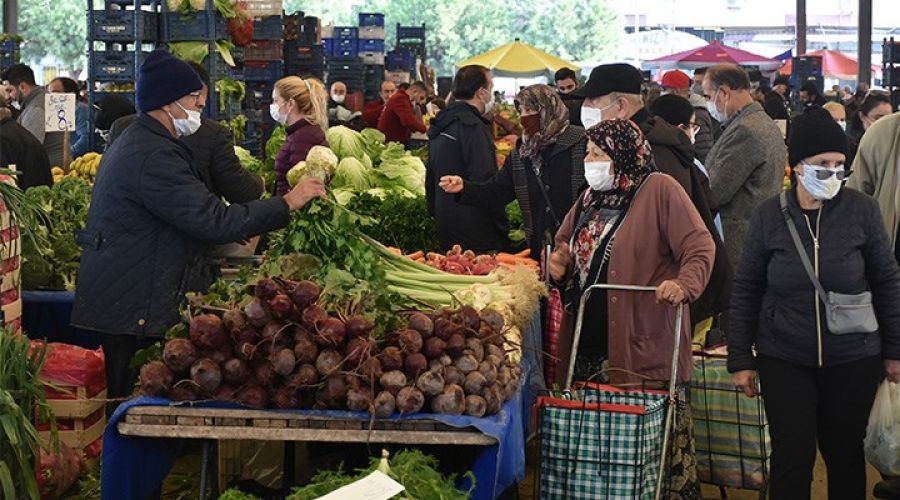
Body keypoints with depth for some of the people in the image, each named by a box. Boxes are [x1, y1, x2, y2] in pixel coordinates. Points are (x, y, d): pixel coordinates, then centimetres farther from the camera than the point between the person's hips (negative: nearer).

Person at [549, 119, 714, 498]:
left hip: (645, 347, -7)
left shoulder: (660, 190, -7)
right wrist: (560, 260, 6)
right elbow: (565, 241, 29)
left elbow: (700, 247, -13)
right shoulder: (591, 197, 16)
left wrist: (685, 284, -31)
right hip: (590, 343, 7)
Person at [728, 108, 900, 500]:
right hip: (784, 360, 0)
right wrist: (740, 357, 1)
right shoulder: (768, 215, -5)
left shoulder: (862, 210, -7)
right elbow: (746, 289, 2)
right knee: (792, 459, 0)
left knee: (845, 455, 11)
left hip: (853, 359, 0)